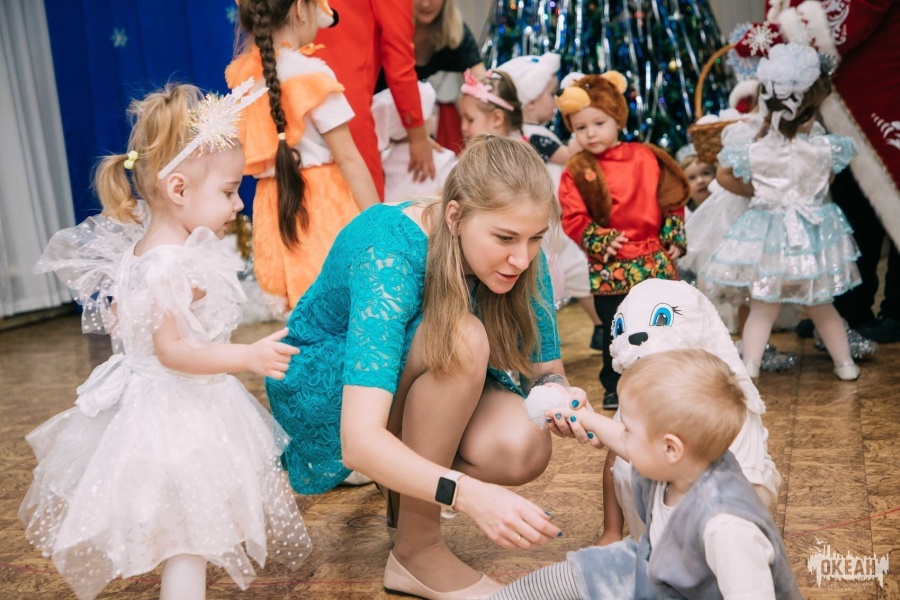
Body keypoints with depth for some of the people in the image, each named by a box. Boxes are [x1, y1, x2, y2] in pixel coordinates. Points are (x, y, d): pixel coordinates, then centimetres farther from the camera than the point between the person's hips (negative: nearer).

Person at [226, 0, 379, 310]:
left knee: (303, 303, 13)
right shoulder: (312, 74, -14)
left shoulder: (243, 72, 4)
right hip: (322, 202, -6)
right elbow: (348, 158, -14)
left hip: (274, 206, 7)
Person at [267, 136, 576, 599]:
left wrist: (556, 390, -33)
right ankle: (417, 550, -18)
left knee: (522, 449, -26)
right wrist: (469, 493, -56)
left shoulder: (520, 254, -18)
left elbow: (546, 368, -9)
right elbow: (358, 441, -43)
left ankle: (407, 483, 7)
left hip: (426, 381, 5)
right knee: (461, 340, -35)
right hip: (318, 379, -4)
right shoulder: (391, 254, -36)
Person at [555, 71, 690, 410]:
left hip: (655, 260, 1)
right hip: (609, 268, -1)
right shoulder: (577, 172, -1)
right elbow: (573, 219, -4)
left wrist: (675, 238, -1)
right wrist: (600, 242, -14)